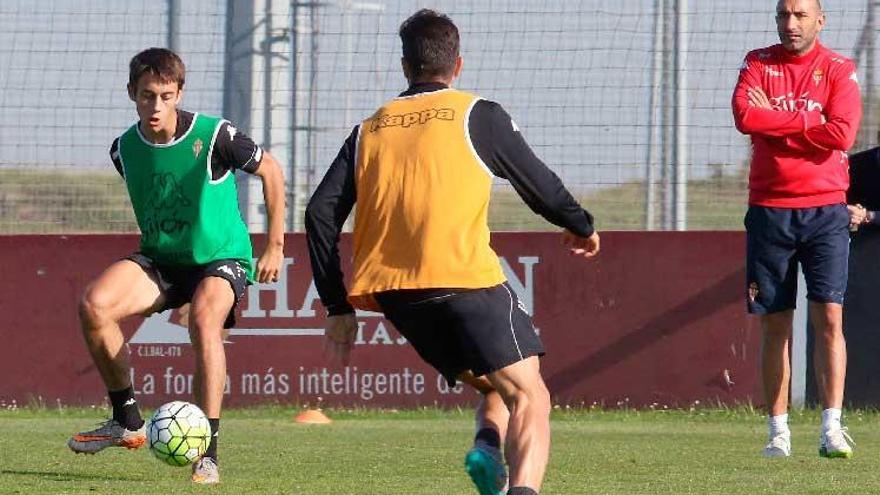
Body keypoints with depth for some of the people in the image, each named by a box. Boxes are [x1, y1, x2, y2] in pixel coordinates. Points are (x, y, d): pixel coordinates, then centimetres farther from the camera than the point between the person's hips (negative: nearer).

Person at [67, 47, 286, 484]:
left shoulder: (213, 137, -16)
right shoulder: (124, 149, -3)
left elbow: (270, 171, -1)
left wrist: (275, 246, 0)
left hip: (221, 257, -4)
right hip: (159, 260, 4)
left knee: (204, 319, -37)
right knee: (93, 304, -24)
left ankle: (208, 452, -33)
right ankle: (127, 422, -8)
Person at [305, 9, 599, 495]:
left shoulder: (369, 130, 19)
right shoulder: (478, 115, 8)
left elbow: (321, 214, 12)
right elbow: (540, 186, 13)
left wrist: (338, 308, 14)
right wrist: (582, 228, 33)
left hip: (391, 292, 5)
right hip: (465, 280, -5)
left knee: (495, 386, 20)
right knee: (528, 396, -5)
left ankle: (487, 443, -12)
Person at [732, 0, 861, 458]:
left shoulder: (838, 71, 2)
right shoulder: (758, 64, 7)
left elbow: (842, 133, -12)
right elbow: (744, 115, -12)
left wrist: (777, 119, -8)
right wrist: (808, 121, -11)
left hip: (824, 210, -2)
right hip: (769, 210, 2)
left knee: (829, 317, -10)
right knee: (775, 324, 3)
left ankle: (832, 429, -13)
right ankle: (778, 432, 8)